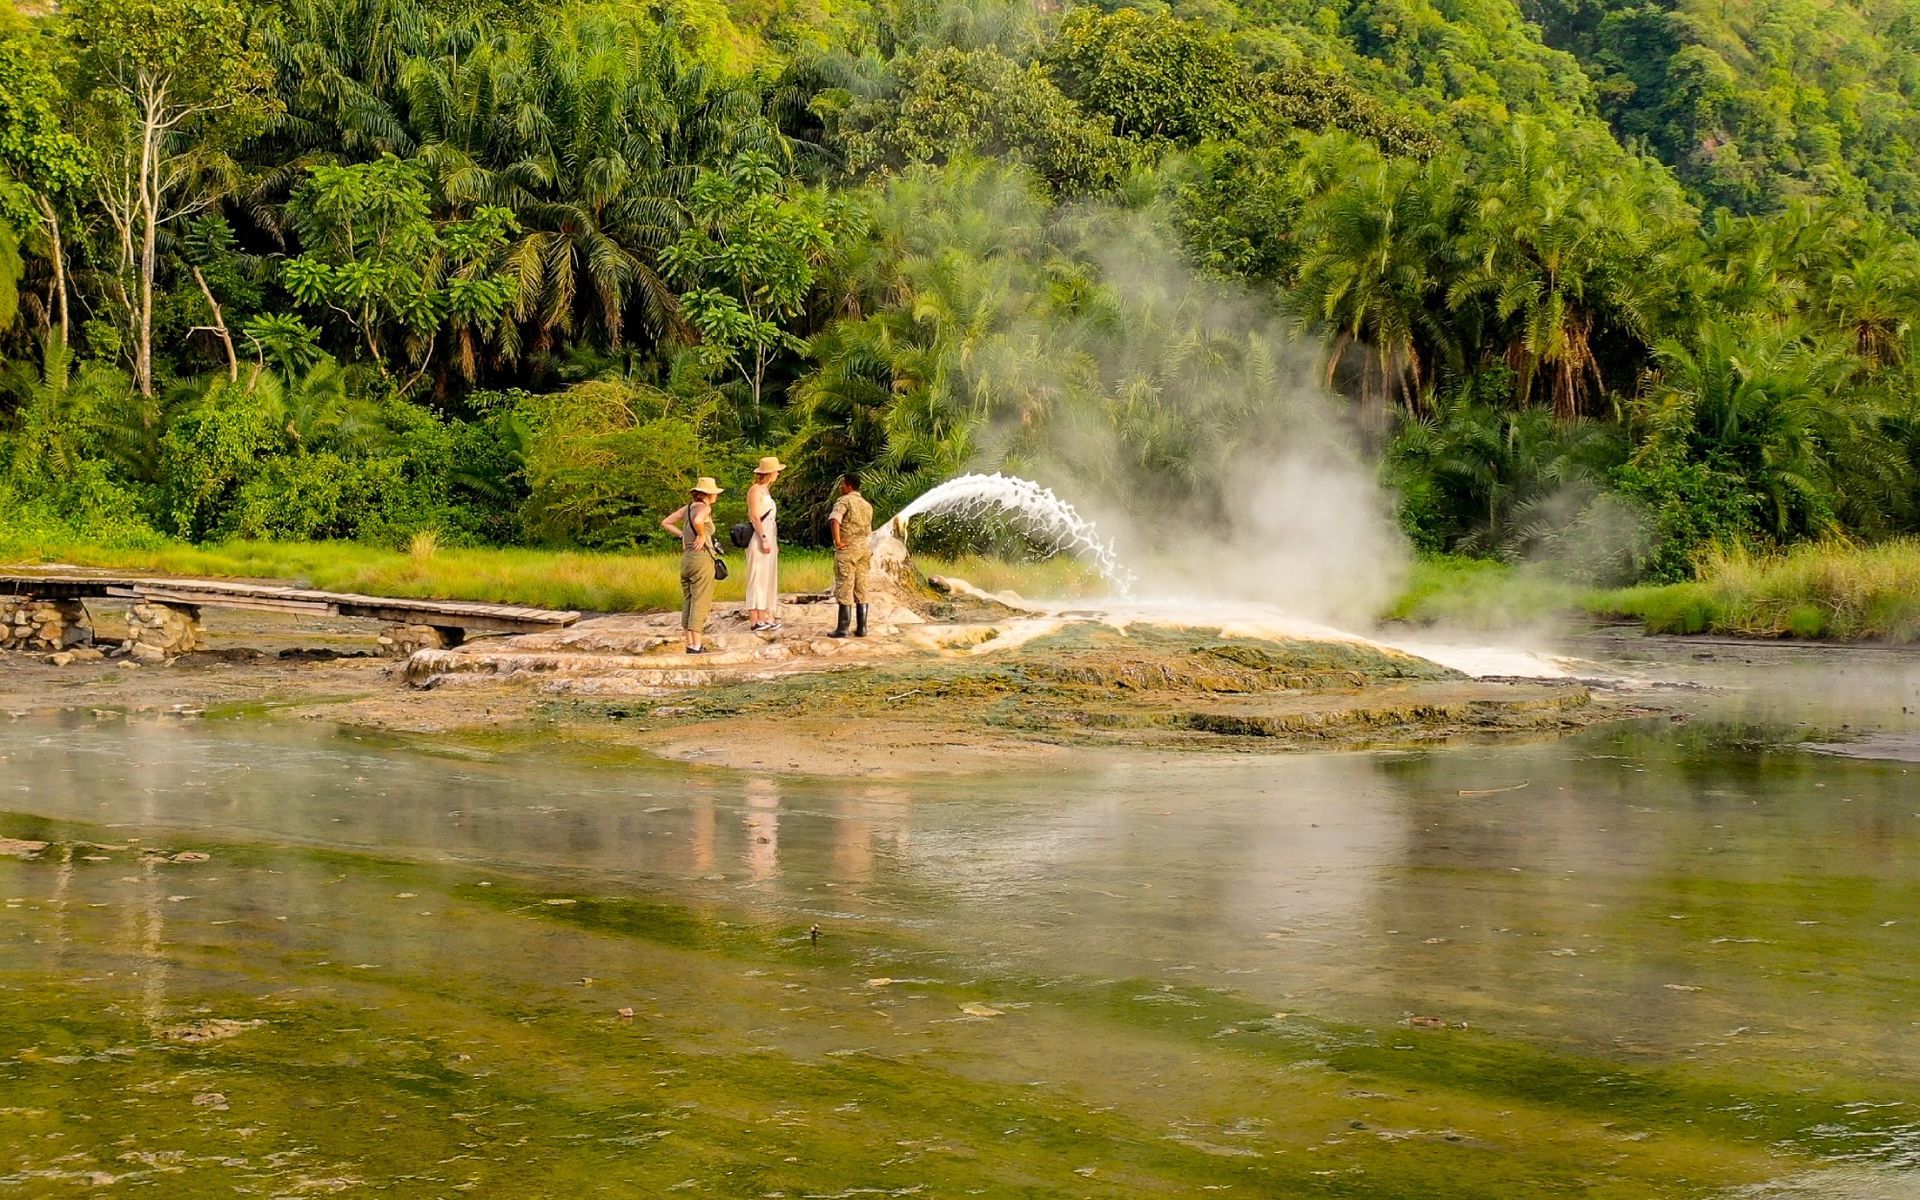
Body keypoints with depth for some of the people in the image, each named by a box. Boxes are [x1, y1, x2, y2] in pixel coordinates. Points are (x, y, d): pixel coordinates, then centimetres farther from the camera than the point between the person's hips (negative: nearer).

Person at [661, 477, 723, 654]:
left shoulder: (687, 508, 12)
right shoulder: (704, 507, -10)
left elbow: (665, 523, 16)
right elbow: (697, 521, -32)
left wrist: (683, 535, 12)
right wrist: (702, 535, -15)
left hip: (686, 558, 8)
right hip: (701, 558, -8)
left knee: (688, 602, 12)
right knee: (700, 603, -4)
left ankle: (690, 643, 15)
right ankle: (696, 645, -6)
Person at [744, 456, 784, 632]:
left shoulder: (766, 491, 18)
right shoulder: (755, 490, -8)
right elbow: (754, 516, -15)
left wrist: (773, 540, 15)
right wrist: (764, 538, -20)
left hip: (770, 539, 9)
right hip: (759, 539, -9)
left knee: (768, 579, 8)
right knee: (757, 579, -9)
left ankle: (765, 618, 9)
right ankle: (755, 620, -9)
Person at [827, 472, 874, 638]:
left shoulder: (844, 501, -8)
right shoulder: (867, 505, 17)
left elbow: (834, 520, -26)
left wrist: (837, 541, -22)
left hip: (847, 549, -7)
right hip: (864, 549, 7)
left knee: (845, 589, -5)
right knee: (861, 589, 9)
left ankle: (842, 629, -5)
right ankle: (862, 628, 8)